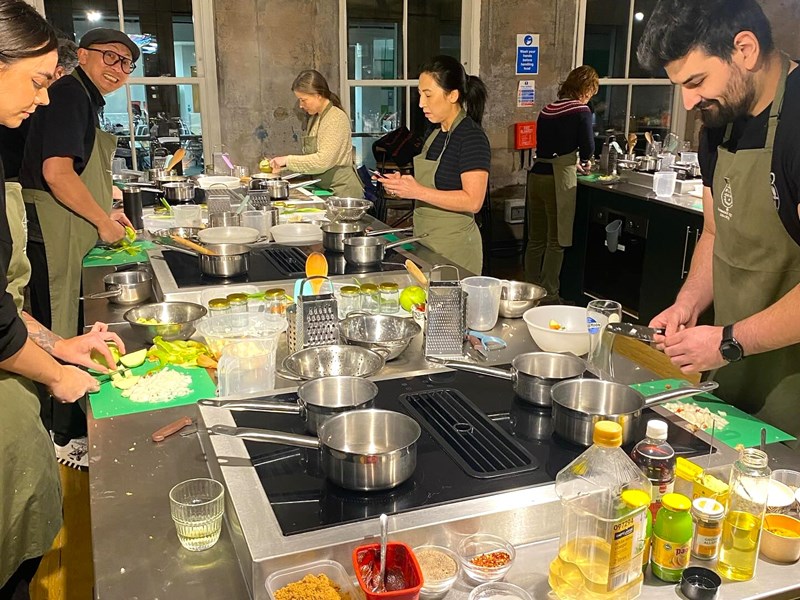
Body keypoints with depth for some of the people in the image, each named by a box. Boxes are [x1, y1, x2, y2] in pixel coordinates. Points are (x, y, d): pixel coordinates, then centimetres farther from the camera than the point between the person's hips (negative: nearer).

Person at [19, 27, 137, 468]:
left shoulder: (86, 100, 19)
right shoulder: (70, 93, -13)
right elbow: (56, 172, -22)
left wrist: (105, 214, 17)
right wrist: (102, 221, -12)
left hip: (67, 238, 10)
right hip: (49, 237, -10)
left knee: (64, 337, 17)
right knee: (58, 337, -1)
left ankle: (70, 425, 31)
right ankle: (62, 440, 11)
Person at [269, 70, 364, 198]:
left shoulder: (336, 118, -13)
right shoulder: (314, 119, 14)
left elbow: (323, 160, -22)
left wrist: (288, 160, -17)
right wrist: (284, 165, 5)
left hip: (342, 190, -8)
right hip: (324, 189, 8)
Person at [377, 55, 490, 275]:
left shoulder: (472, 138, -15)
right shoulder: (437, 134, 11)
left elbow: (472, 201, -22)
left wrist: (418, 191, -23)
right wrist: (405, 184, 2)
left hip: (454, 247, -8)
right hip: (426, 240, 8)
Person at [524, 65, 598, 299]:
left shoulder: (547, 110, 13)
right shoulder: (581, 111, -5)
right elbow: (588, 149, -6)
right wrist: (582, 160, 17)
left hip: (537, 175, 6)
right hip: (558, 181, -6)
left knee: (535, 240, 12)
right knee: (556, 242, 2)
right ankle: (549, 296, 6)